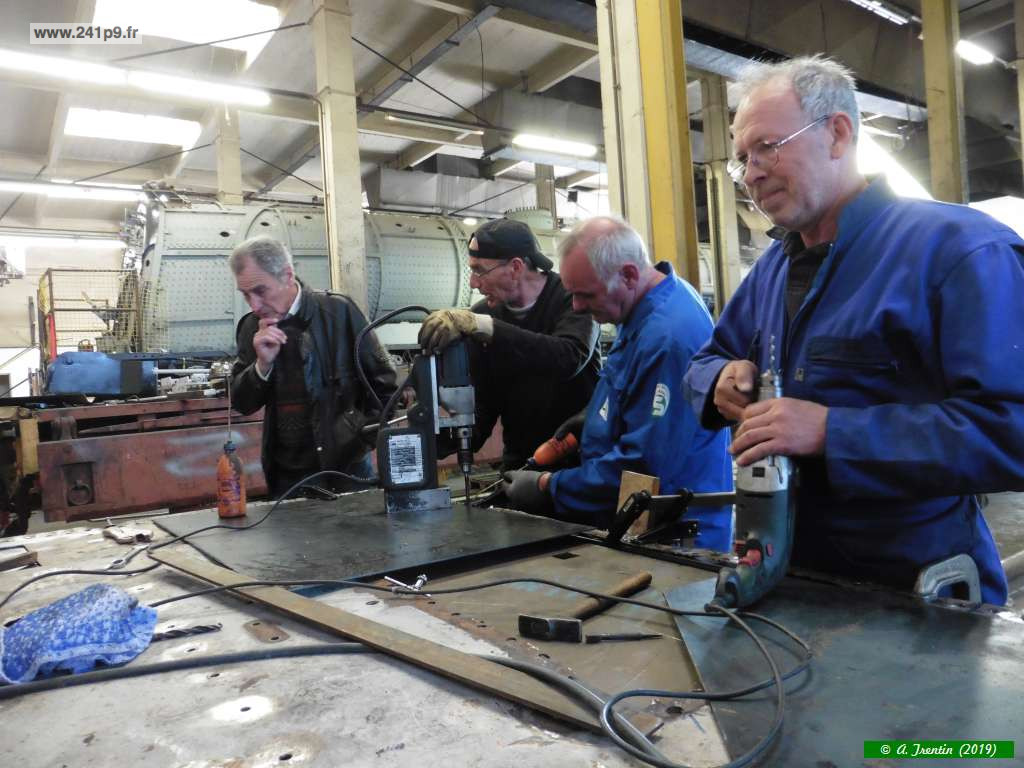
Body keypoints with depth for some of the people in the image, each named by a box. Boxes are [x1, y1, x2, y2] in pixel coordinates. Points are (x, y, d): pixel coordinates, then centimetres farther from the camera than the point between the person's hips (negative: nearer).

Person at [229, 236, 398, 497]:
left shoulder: (338, 311, -9)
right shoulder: (252, 328, 1)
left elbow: (382, 380, -2)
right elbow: (242, 404, 4)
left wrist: (366, 436, -5)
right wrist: (262, 364, -13)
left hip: (347, 465, -3)